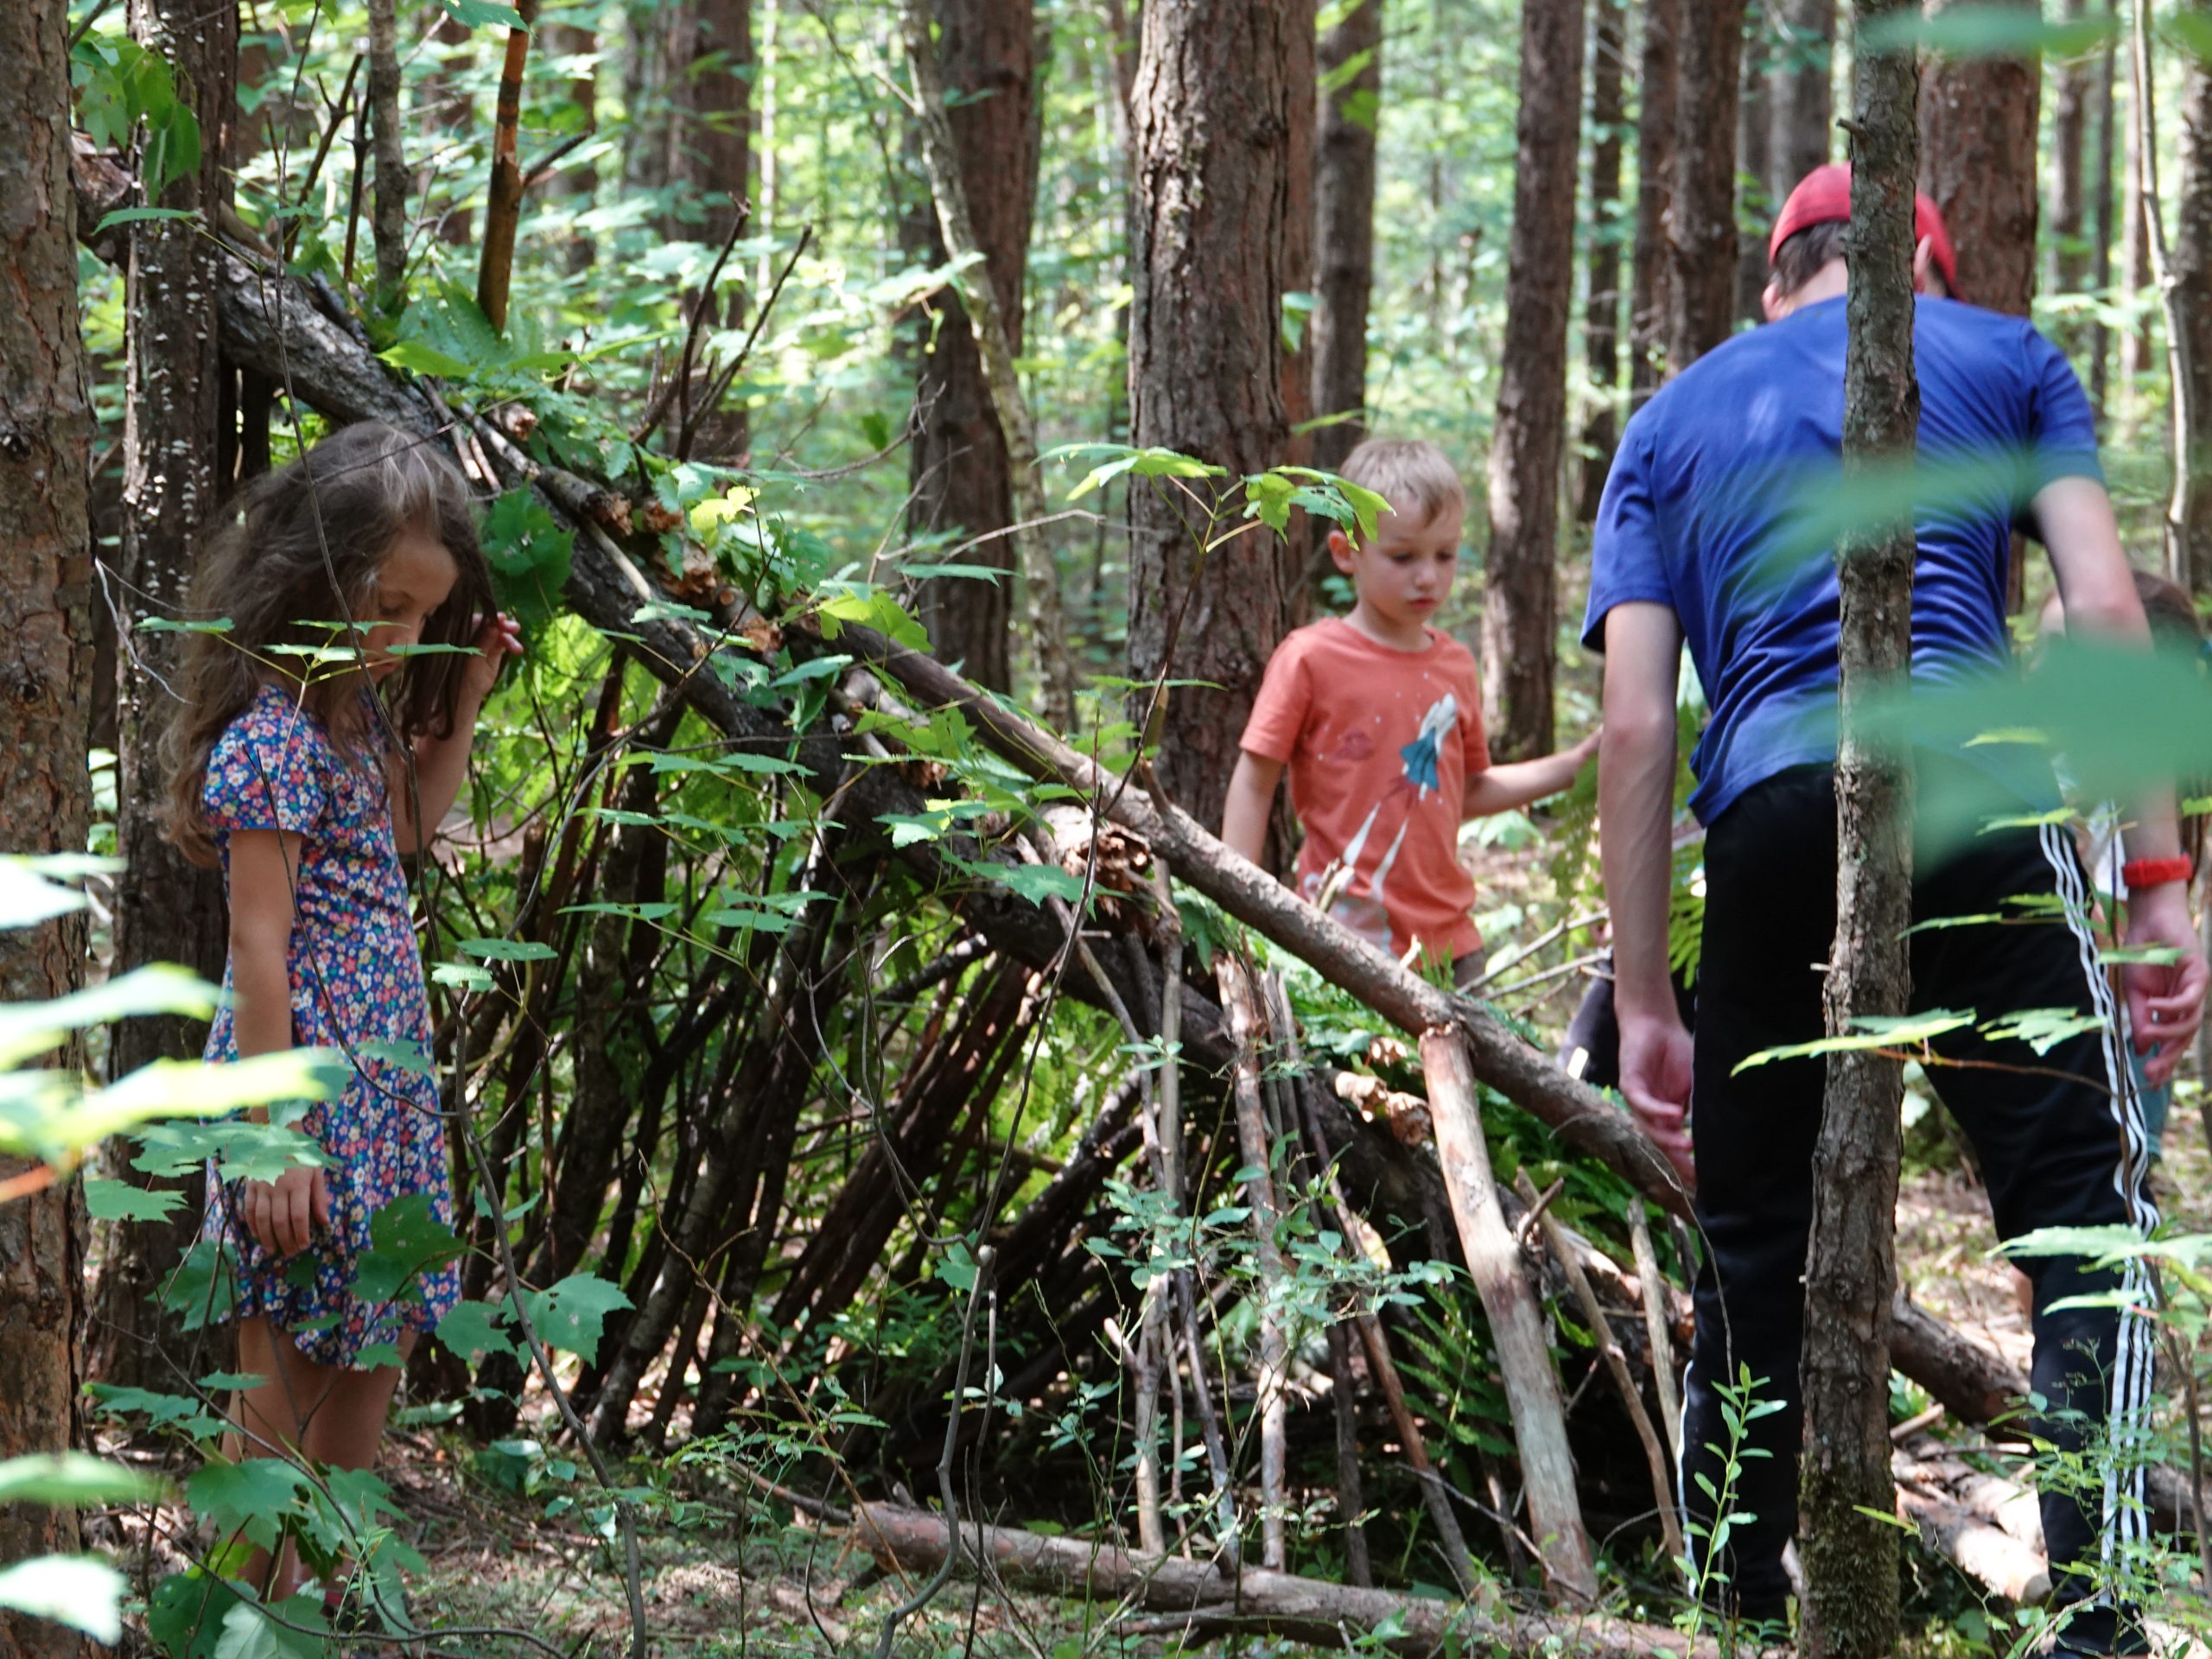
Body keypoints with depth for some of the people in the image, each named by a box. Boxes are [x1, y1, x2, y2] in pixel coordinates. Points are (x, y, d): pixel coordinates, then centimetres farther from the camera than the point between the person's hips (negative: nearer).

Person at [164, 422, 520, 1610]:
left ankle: (324, 1585, 28)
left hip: (388, 1079, 9)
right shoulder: (272, 740, -18)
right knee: (284, 1383, -3)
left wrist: (463, 701, 16)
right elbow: (260, 952, -20)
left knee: (381, 1344, 17)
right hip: (309, 1082, -9)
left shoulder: (361, 707, 9)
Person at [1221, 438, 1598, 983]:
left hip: (1448, 934, 5)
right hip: (1348, 935, -5)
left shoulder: (1454, 665, 12)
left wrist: (1574, 765, 16)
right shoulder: (1310, 658, -4)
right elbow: (1254, 784, -2)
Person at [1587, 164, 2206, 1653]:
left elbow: (1637, 724, 14)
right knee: (2086, 1204, -3)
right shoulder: (2001, 355, 20)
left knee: (1754, 1243, 12)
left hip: (1767, 815, 3)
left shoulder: (1672, 424, 24)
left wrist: (1643, 1003, 13)